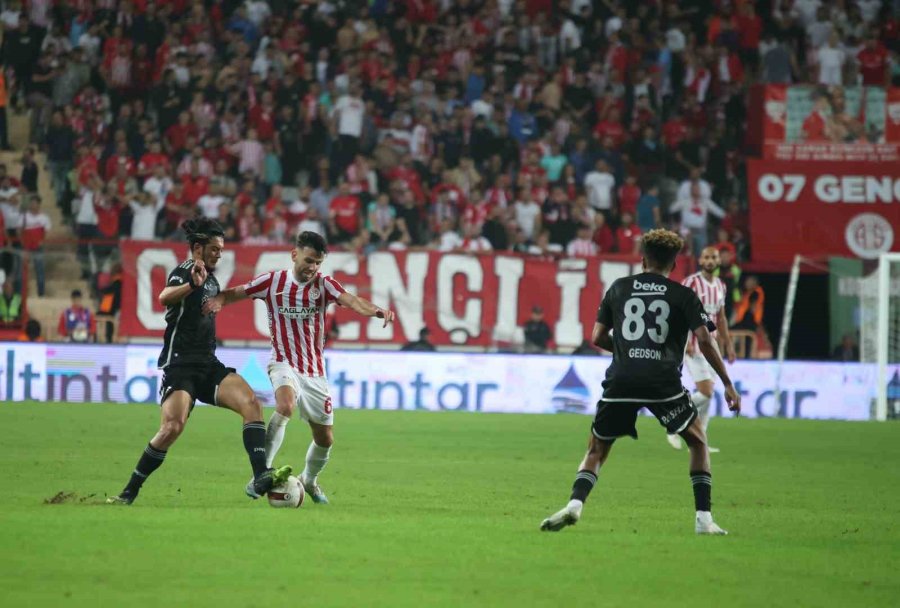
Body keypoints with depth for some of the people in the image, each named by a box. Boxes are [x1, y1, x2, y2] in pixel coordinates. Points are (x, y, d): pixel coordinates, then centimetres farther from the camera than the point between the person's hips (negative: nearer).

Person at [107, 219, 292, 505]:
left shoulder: (210, 277, 15)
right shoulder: (185, 271, -10)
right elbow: (164, 298, -36)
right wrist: (192, 284, -52)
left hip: (208, 364, 8)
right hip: (180, 365, -8)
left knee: (251, 402, -15)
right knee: (173, 427, -21)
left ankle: (260, 478, -25)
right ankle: (129, 492, -6)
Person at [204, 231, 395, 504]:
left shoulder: (323, 284, -3)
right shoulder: (273, 281, -2)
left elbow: (350, 300, -20)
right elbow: (236, 293, 5)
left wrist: (377, 311, -40)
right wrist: (218, 299, -19)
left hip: (314, 372, 3)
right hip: (284, 365, -3)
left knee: (325, 438, 9)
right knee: (286, 405, -35)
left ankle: (309, 480, 38)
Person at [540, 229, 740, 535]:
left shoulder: (618, 288, 15)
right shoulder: (684, 296, 8)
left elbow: (597, 337, 15)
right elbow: (704, 341, 0)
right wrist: (727, 384, 4)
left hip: (620, 381, 2)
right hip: (664, 381, -2)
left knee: (596, 450, 15)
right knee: (698, 441, 17)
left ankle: (574, 505, -9)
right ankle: (704, 518, 6)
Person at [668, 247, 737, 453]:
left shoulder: (720, 286, 12)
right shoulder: (691, 283, -11)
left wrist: (728, 345, 18)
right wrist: (684, 340, -23)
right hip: (693, 346, -7)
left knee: (707, 394, 5)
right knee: (705, 392, -14)